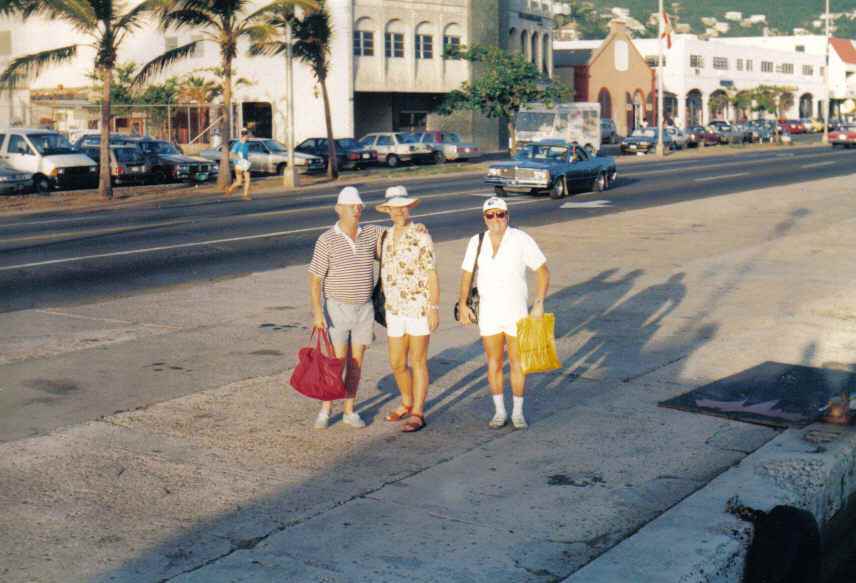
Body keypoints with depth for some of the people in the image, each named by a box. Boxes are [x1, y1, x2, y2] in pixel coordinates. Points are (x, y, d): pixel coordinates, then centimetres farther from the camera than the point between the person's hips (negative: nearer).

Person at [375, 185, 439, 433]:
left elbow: (432, 275, -11)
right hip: (395, 310, 6)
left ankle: (418, 414, 9)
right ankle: (408, 403, 33)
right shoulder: (387, 237, 8)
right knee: (396, 363, 11)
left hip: (420, 308, -6)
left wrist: (434, 308, -15)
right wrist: (384, 307, 16)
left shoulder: (421, 236, -11)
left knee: (418, 362, 0)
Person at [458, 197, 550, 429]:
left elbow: (542, 271, -6)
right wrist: (463, 305, -3)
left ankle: (518, 412, 19)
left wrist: (539, 303, -13)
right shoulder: (477, 242, -1)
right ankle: (500, 411, 23)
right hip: (488, 314, 3)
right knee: (493, 364, 9)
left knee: (516, 363, 5)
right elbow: (467, 274, 7)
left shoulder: (521, 240, -11)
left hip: (516, 312, -2)